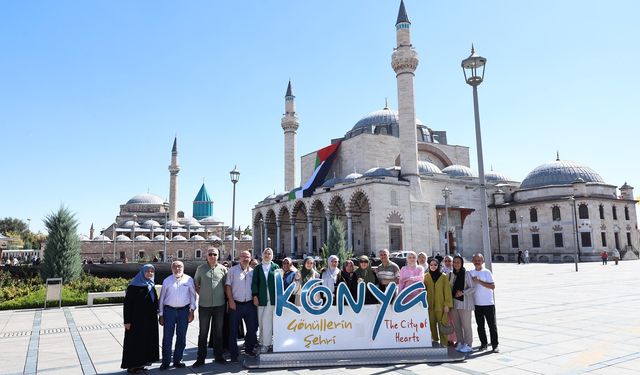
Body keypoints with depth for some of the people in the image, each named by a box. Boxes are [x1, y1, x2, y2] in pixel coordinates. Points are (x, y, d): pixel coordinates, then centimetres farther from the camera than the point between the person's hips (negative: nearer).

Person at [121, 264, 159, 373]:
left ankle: (140, 363, 23)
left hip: (149, 320, 7)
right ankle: (131, 366, 13)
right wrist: (127, 320, -17)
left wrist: (155, 314, 12)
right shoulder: (134, 286, -12)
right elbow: (127, 303, -14)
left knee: (146, 341, 12)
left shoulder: (151, 286, 9)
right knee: (135, 341, 2)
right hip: (137, 319, -7)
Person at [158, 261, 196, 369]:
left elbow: (192, 295, 4)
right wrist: (161, 314, 6)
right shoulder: (167, 281, 5)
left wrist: (192, 310, -2)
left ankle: (177, 360, 21)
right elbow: (162, 298, 8)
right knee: (167, 337, 1)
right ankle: (165, 361, 13)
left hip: (184, 310, 0)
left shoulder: (189, 279, 2)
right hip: (169, 310, 0)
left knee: (181, 337, 8)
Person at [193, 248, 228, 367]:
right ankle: (201, 358, 15)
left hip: (219, 305, 1)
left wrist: (226, 298, 3)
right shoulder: (201, 268, 1)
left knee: (218, 332, 11)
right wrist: (201, 293, 1)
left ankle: (218, 356, 23)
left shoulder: (222, 269, 2)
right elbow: (196, 284, 11)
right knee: (203, 333, 6)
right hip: (204, 305, -1)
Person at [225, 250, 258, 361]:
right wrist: (231, 300, -12)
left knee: (252, 328, 8)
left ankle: (249, 349, 28)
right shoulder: (232, 270, 0)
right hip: (236, 304, -3)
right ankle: (234, 354, 13)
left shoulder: (252, 271, 9)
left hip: (249, 304, 3)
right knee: (233, 330, 2)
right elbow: (228, 286, -5)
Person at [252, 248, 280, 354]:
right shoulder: (257, 268, 9)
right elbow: (254, 283, 4)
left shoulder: (276, 267, 6)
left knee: (266, 320, -6)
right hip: (261, 298, 2)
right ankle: (263, 341, 20)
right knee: (261, 321, 7)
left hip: (272, 298, -2)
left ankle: (266, 344, 4)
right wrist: (255, 296, -3)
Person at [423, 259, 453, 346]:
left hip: (441, 305, -2)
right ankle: (434, 340, 22)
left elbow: (447, 291, -2)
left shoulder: (443, 277, -1)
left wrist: (447, 304, -6)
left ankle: (444, 343, 7)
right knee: (431, 324, 7)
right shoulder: (426, 276, 5)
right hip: (430, 305, 2)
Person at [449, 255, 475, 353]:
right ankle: (460, 343, 22)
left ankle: (467, 345, 8)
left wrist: (463, 292, -19)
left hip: (464, 302, -6)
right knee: (456, 325, 10)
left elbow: (473, 288, -6)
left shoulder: (466, 274, -6)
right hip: (454, 303, 6)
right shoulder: (451, 274, 10)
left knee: (466, 325, -2)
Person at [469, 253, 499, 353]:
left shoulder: (487, 272, -7)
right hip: (477, 304, 4)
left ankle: (495, 345, 10)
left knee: (492, 325, 2)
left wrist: (479, 281, -20)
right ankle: (483, 343, 22)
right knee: (480, 326, 10)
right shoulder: (471, 273, 5)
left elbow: (493, 286, -15)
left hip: (488, 303, -4)